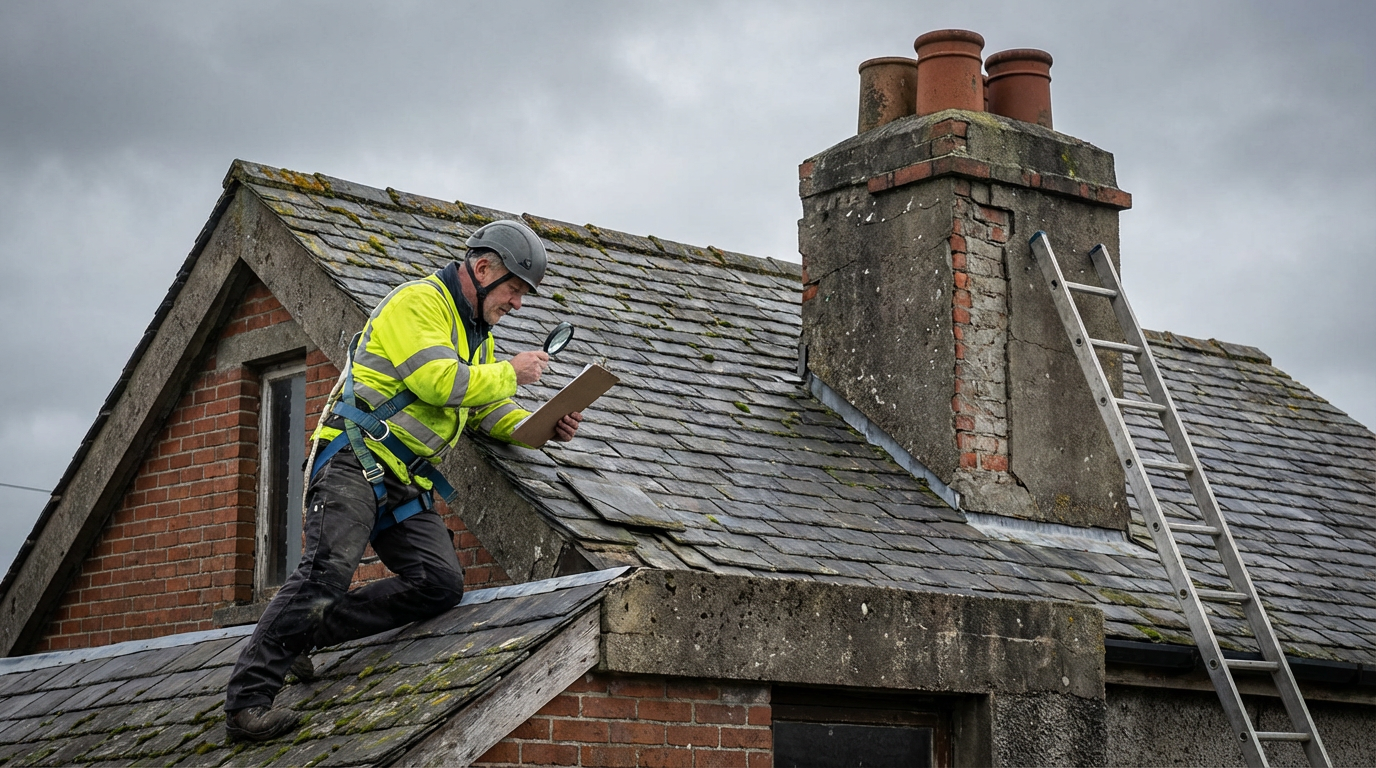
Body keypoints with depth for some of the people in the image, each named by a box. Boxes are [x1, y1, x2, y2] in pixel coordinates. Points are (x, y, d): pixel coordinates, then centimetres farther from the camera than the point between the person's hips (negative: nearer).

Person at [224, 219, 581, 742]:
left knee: (441, 585, -12)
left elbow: (489, 412, 27)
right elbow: (441, 382, -22)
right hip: (355, 461, -9)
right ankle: (248, 699, -26)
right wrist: (509, 374, -8)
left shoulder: (477, 333, 22)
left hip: (405, 484, 9)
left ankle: (305, 632, -6)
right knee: (328, 570, -26)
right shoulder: (418, 302, -9)